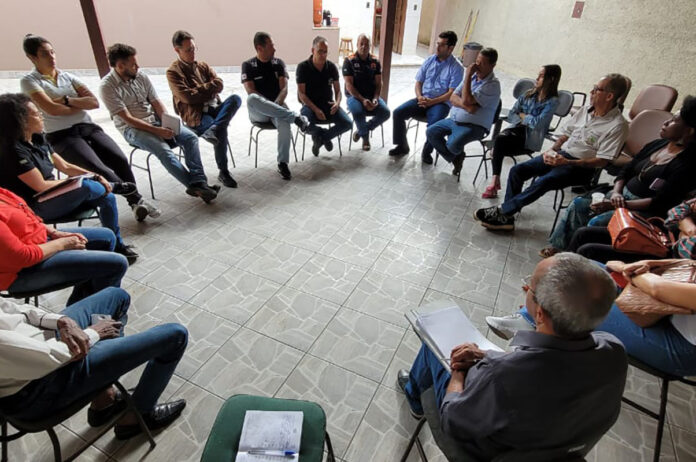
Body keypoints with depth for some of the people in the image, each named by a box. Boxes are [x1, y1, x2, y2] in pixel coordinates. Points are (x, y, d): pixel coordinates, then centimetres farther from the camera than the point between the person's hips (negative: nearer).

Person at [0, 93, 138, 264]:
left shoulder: (38, 139, 7)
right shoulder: (14, 150, -19)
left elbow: (65, 166, 9)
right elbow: (41, 186, -20)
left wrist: (96, 177, -5)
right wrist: (80, 181, -12)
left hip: (53, 196, 9)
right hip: (37, 207, -9)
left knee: (107, 198, -7)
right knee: (86, 186, -33)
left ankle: (117, 245, 3)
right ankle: (112, 186, 4)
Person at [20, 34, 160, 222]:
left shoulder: (68, 77, 19)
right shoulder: (29, 81, 6)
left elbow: (94, 102, 6)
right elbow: (51, 109, -9)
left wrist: (67, 100, -5)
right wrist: (81, 104, 2)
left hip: (89, 128, 4)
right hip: (62, 137, -4)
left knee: (120, 159, -24)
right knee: (98, 169, -29)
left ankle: (135, 202, -21)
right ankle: (136, 199, -25)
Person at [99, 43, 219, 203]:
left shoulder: (141, 77, 6)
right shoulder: (107, 86, -10)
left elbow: (156, 102, 9)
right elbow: (127, 119, -15)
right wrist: (157, 131, -22)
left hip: (156, 121, 6)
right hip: (133, 129, -5)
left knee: (190, 137, -17)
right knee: (164, 150, -32)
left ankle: (198, 182, -27)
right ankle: (195, 186, -28)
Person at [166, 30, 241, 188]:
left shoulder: (203, 66, 20)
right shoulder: (173, 72, 2)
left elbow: (219, 84, 7)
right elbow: (187, 97, -11)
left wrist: (199, 89, -4)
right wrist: (207, 89, 1)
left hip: (214, 108, 5)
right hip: (195, 115, -5)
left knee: (235, 98, -25)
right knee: (222, 130, -34)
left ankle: (213, 130, -42)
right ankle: (223, 172, -21)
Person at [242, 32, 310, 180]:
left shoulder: (278, 63, 13)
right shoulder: (248, 65, 6)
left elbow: (284, 89, 2)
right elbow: (251, 92, -6)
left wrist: (275, 105, -17)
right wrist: (270, 104, -19)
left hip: (277, 107, 1)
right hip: (258, 113, -1)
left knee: (284, 121, -36)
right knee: (251, 99, -37)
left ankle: (283, 164, -28)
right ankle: (295, 117, -35)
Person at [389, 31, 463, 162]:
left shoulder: (456, 68, -5)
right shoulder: (429, 60, 10)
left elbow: (451, 93, -11)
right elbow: (418, 82, 13)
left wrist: (432, 101, -20)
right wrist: (419, 97, -8)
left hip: (441, 103, -5)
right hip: (423, 99, 5)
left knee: (434, 124, -35)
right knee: (398, 112, -15)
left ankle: (427, 152, -10)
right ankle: (402, 146, 0)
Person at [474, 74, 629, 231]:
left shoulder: (618, 125, -11)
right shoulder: (587, 110, 10)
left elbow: (602, 161, -15)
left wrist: (567, 162, -22)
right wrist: (552, 150, -3)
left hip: (582, 166, -7)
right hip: (561, 154, 7)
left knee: (544, 181, -33)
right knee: (517, 170, -11)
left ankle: (502, 210, -20)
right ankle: (506, 218, -12)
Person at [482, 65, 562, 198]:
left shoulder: (552, 101, -3)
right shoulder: (528, 94, 15)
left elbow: (537, 123, -14)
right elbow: (511, 115, 9)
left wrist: (522, 115, 1)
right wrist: (527, 119, -7)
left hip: (531, 138, -5)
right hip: (517, 128, 5)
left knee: (500, 140, -30)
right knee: (500, 139, -30)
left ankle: (495, 181, -28)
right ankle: (495, 180, -34)